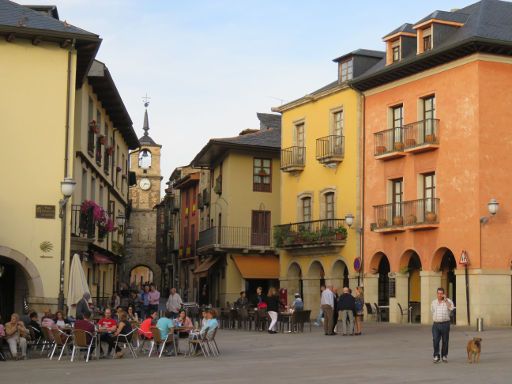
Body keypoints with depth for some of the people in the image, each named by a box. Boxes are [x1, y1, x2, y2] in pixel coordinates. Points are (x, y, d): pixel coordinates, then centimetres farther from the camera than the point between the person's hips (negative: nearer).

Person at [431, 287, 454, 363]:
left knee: (445, 341, 5)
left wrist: (445, 299, -21)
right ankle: (436, 357, -5)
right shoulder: (434, 302, 12)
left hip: (445, 324, -2)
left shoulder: (448, 301, 0)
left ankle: (444, 356, 18)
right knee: (435, 340, -10)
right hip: (436, 324, 2)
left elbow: (451, 308, -21)